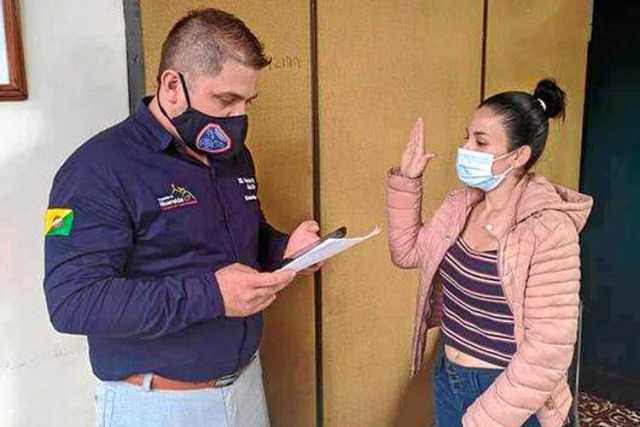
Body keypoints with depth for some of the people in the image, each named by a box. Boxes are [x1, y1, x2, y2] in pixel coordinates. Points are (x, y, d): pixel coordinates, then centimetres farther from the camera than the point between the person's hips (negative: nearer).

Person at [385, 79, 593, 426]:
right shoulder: (461, 205, -3)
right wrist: (406, 180, -1)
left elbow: (548, 352, -22)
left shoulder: (549, 231, -23)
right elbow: (408, 252, 10)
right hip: (448, 376, 6)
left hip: (509, 397, -6)